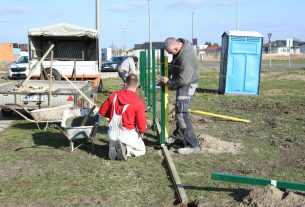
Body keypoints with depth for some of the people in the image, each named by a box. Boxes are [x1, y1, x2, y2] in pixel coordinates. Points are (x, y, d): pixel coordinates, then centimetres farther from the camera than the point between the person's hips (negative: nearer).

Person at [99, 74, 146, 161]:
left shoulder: (114, 96, -5)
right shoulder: (138, 102, -18)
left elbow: (102, 111, 5)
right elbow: (141, 122, -15)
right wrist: (142, 131, 7)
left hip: (112, 134, 4)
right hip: (128, 135, -4)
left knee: (113, 145, 36)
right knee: (141, 150, 21)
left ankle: (114, 148, -2)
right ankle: (125, 149, -9)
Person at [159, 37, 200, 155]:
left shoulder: (186, 57, -33)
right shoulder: (180, 43, -3)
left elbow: (183, 80, -28)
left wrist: (168, 81, -15)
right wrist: (167, 75, 2)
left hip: (187, 84, -10)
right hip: (182, 82, 10)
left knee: (181, 113, -14)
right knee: (179, 110, 20)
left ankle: (193, 145, -12)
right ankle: (178, 136, 37)